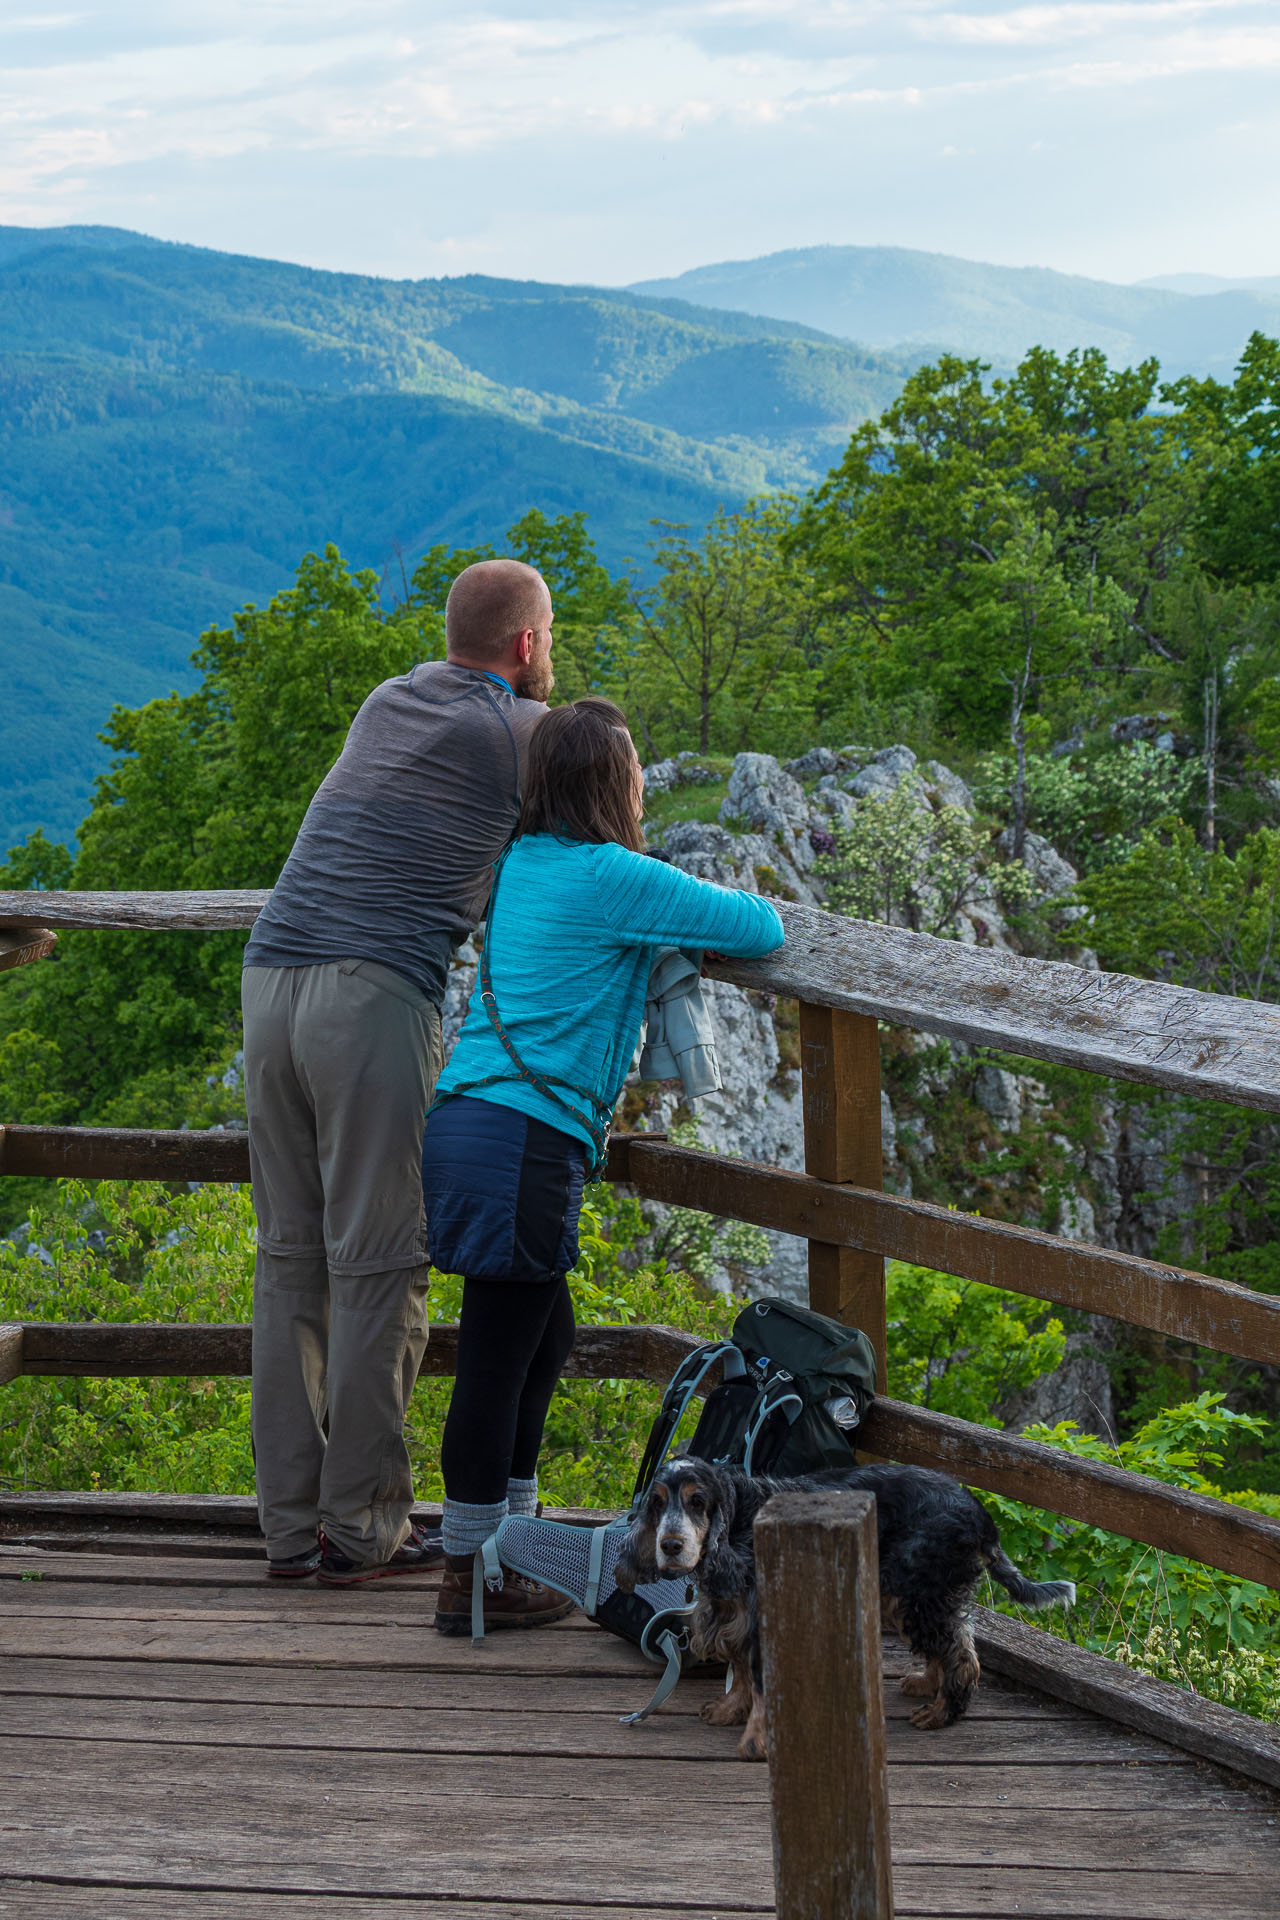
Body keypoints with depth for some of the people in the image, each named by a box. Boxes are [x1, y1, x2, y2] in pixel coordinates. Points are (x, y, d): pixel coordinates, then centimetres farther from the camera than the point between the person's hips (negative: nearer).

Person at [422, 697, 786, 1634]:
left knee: (544, 1334, 20)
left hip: (467, 1124, 9)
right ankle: (471, 1578, 3)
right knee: (498, 1357, -3)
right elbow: (763, 929, -5)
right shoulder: (615, 879, -10)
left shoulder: (521, 864, 14)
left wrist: (675, 904, 28)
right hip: (522, 1141, -9)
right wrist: (713, 901, 16)